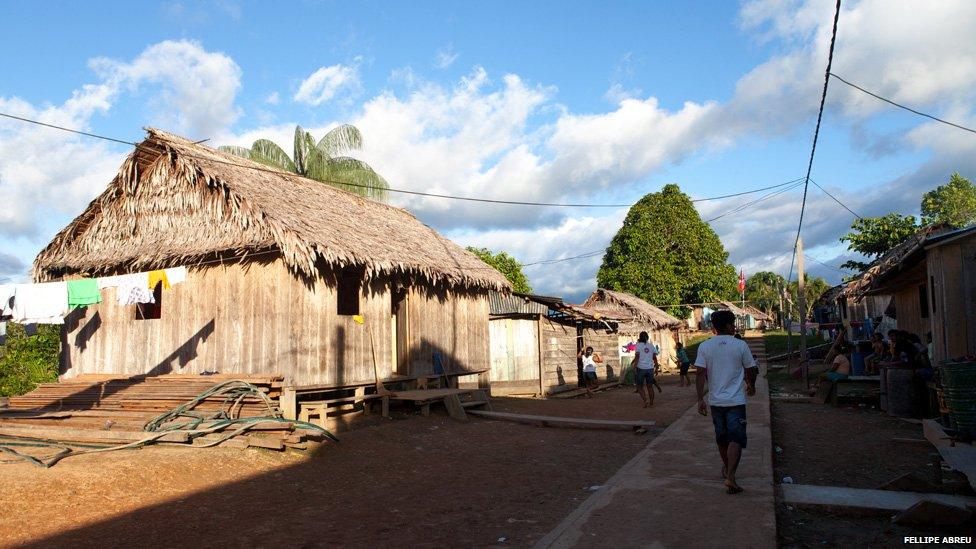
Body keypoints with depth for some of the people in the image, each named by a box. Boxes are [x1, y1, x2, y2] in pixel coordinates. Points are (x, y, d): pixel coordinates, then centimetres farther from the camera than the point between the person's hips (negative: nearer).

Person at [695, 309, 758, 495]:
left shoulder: (705, 346, -2)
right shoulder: (741, 345, -5)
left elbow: (701, 374, -7)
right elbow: (751, 370, 5)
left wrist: (700, 399, -5)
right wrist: (751, 386, 25)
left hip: (715, 401, 3)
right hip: (736, 401, -3)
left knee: (721, 438, 19)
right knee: (736, 439, -3)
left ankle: (727, 468, 38)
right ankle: (730, 476, -16)